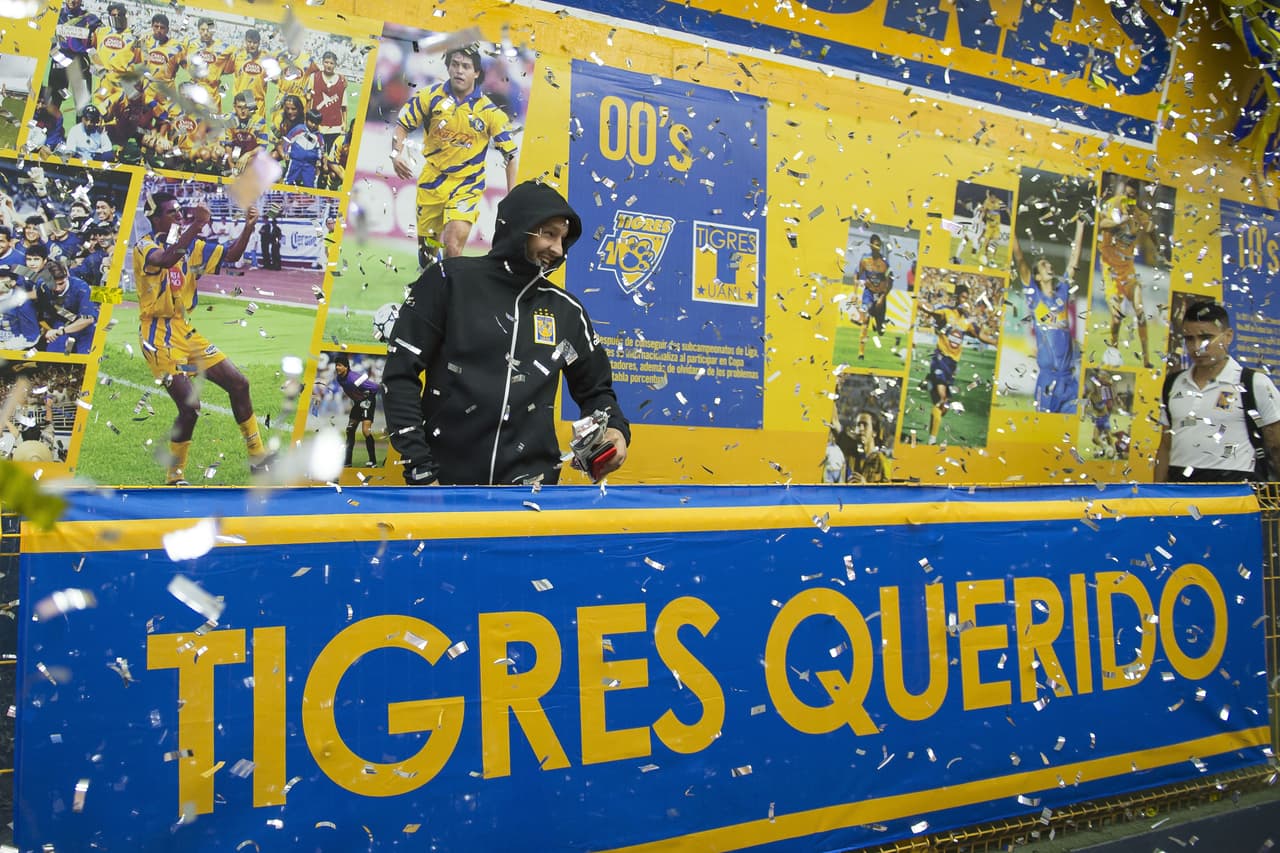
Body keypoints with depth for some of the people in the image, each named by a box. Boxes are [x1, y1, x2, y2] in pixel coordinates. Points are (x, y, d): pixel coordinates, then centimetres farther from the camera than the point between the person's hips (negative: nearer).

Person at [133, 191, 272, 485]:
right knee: (189, 405, -17)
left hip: (186, 331, 8)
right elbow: (166, 259, -34)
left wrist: (249, 226, -9)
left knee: (239, 384, 6)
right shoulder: (144, 246, -11)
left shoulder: (191, 245, 10)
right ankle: (174, 476, 3)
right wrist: (197, 224, -39)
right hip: (159, 336, -8)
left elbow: (230, 255, 7)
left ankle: (258, 458, 19)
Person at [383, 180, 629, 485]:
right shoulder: (451, 280, -3)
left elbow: (594, 389, 19)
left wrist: (615, 428, -2)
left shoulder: (567, 311, 8)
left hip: (530, 485, 3)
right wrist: (420, 471, -10)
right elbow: (400, 375, -5)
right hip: (445, 479, -3)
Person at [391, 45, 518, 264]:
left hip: (466, 186, -2)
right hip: (431, 181, 3)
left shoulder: (489, 112, -9)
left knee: (453, 248, -21)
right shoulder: (430, 96, -5)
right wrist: (397, 153, -14)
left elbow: (510, 155, -3)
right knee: (426, 249, 14)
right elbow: (403, 125, 5)